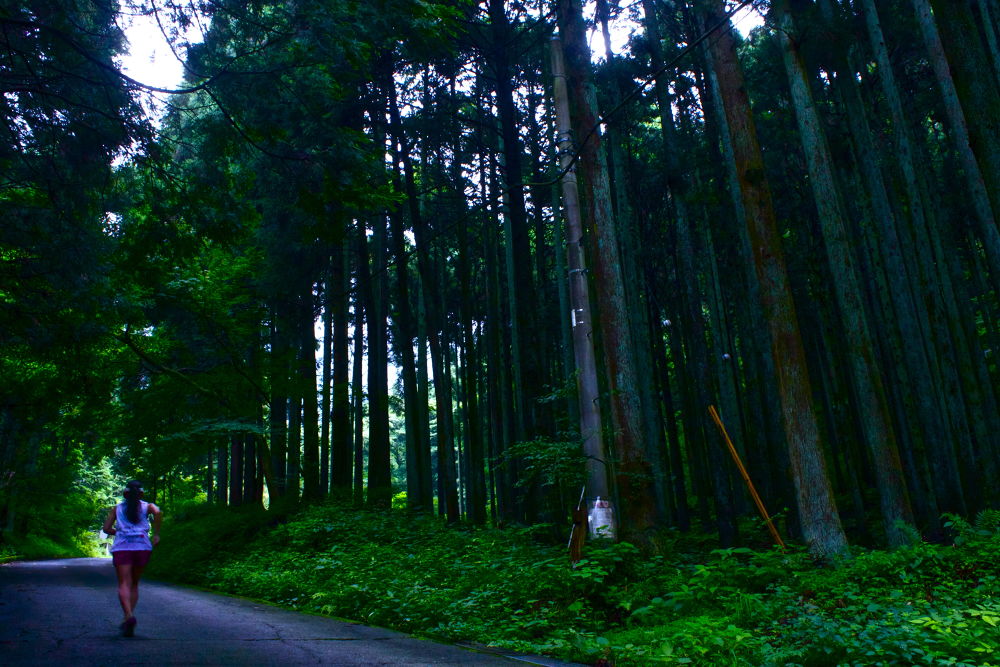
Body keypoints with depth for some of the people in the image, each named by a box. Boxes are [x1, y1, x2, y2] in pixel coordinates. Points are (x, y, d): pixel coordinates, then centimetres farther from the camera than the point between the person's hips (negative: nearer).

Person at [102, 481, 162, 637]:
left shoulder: (117, 508, 15)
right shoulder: (147, 506, 10)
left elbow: (106, 528, 9)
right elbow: (157, 512, -11)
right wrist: (156, 534, -4)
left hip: (121, 547, -1)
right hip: (142, 547, 1)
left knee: (124, 584, -8)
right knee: (134, 584, 15)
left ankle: (129, 615, -30)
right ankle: (129, 619, 9)